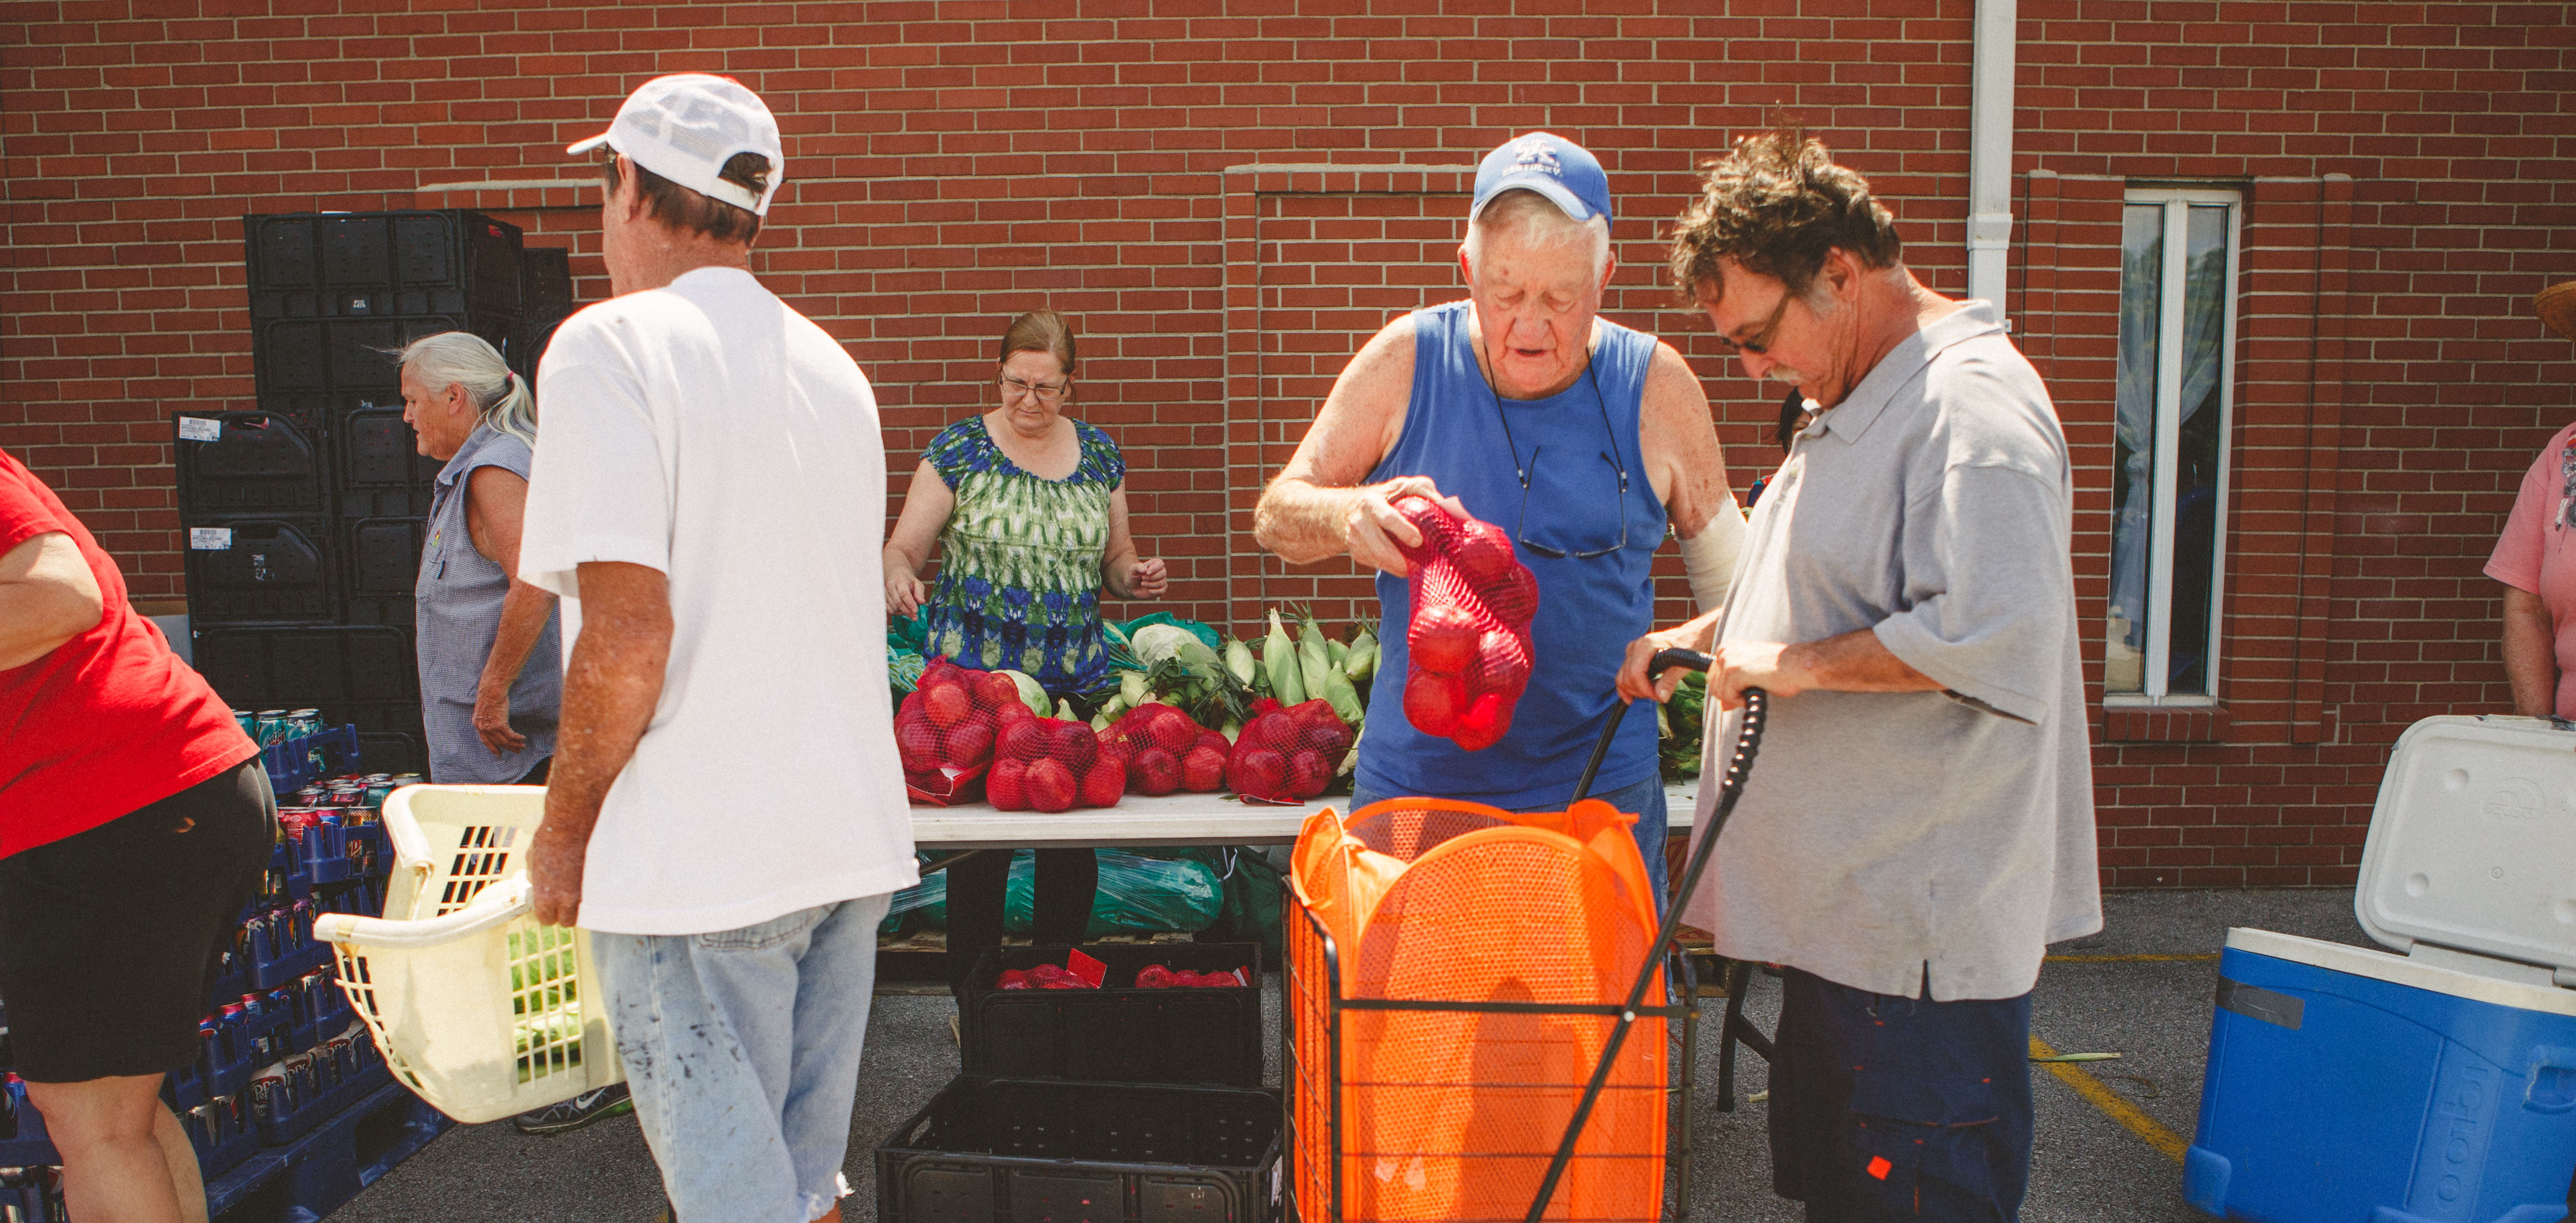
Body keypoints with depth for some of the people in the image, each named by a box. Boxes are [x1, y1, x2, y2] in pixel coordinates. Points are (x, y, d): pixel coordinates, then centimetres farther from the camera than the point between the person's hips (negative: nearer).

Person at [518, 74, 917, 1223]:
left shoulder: (612, 346, -10)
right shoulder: (830, 365, 13)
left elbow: (628, 633, -19)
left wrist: (563, 830, -5)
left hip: (700, 863, -7)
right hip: (851, 839, 7)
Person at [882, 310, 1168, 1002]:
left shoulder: (1099, 455, 9)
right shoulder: (959, 449, 0)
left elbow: (1116, 557, 17)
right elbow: (905, 544, -3)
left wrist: (1134, 576, -5)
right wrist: (898, 574, -25)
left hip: (1076, 678, 3)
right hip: (974, 674, -3)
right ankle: (972, 994, 16)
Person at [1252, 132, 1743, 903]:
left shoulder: (1657, 387, -4)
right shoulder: (1407, 361, -5)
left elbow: (1726, 567, 10)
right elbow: (1275, 519, -2)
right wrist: (1348, 516, -24)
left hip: (1600, 789, 0)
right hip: (1413, 776, 0)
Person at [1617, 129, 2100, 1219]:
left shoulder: (1970, 405, -18)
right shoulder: (1854, 405, 16)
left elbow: (1995, 632, -30)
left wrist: (1800, 663, -20)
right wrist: (1702, 636, 14)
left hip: (1925, 934, -10)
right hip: (1842, 906, 10)